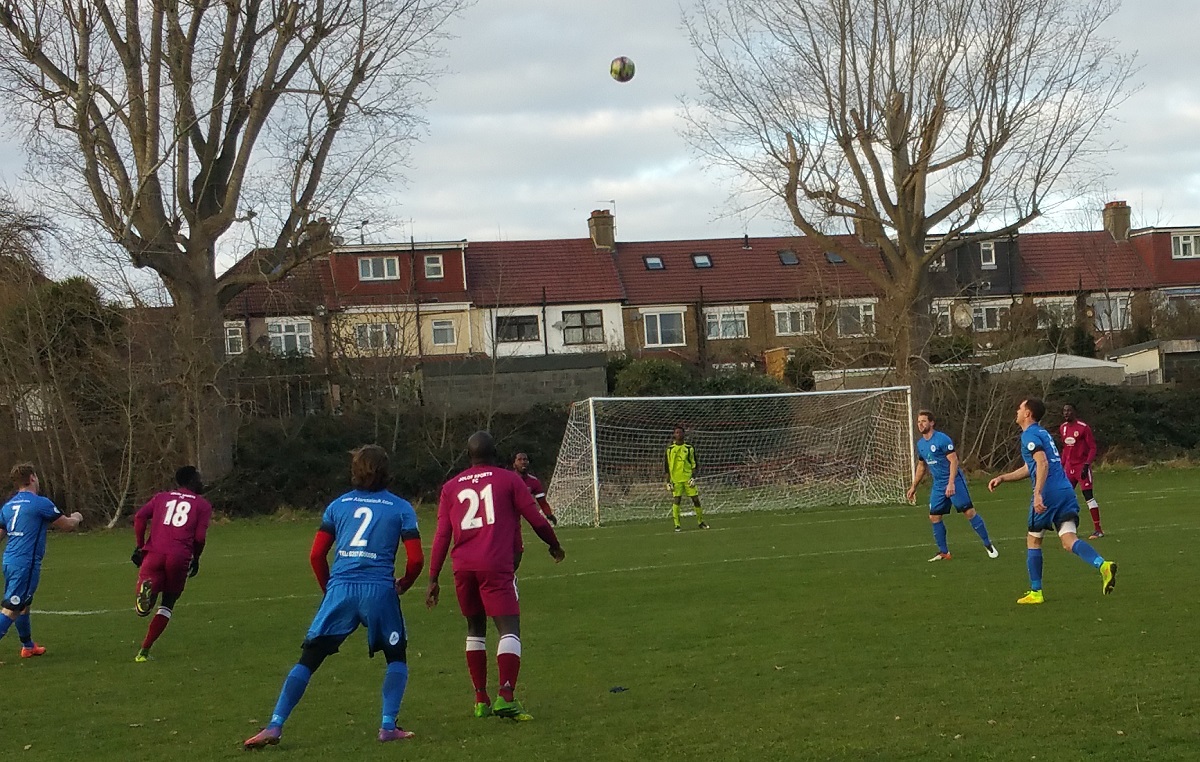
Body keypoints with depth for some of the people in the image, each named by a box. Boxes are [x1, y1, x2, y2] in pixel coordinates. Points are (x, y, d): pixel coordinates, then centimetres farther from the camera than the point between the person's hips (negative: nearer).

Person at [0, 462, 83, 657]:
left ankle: (28, 646, 36)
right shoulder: (40, 503, -10)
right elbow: (67, 525, 1)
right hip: (26, 563, -8)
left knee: (23, 604, 22)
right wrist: (77, 517, 21)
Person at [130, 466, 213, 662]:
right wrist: (195, 559, 17)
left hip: (154, 553, 1)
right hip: (179, 557, -1)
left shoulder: (162, 497, 21)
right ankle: (144, 651, 9)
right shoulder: (202, 505, 14)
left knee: (143, 609, 0)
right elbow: (200, 536, 1)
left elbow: (140, 517, 6)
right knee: (168, 604, 17)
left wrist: (140, 546, 13)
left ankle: (146, 588, -36)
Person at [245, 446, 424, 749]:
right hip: (379, 591, -1)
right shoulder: (401, 508, 7)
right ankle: (388, 726, 9)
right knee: (397, 657, 19)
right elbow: (416, 559, 0)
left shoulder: (338, 505, 13)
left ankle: (274, 727, -3)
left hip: (340, 589, 1)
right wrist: (403, 585, 19)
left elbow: (316, 555, 11)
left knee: (308, 659, 5)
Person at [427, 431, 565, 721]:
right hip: (496, 566, -4)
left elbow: (442, 536, 12)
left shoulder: (451, 487, 15)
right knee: (509, 629, -7)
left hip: (462, 567, 4)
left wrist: (433, 579, 13)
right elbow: (536, 519, 8)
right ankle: (506, 697, -24)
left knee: (475, 629, 19)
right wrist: (554, 545, 26)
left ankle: (481, 700, 19)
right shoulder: (508, 480, 7)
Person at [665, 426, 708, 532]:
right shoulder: (670, 449, 5)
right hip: (676, 479, -1)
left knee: (695, 499, 0)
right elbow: (667, 467, 6)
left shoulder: (689, 448, 6)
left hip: (688, 478, 1)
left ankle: (700, 521, 15)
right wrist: (668, 482, 1)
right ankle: (677, 525, -3)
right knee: (676, 500, -8)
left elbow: (694, 464, 8)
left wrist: (693, 477, -4)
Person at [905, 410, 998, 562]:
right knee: (934, 517, 2)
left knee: (969, 512, -10)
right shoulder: (920, 444, 10)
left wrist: (951, 483, -26)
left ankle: (988, 545, 0)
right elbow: (921, 466, 24)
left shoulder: (942, 439, -14)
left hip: (954, 481, -7)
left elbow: (954, 461, -17)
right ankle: (944, 552, 11)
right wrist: (914, 486, 24)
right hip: (938, 485, 7)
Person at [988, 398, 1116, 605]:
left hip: (1048, 493, -8)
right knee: (1069, 541, -4)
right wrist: (1002, 478, 30)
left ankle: (1035, 592, 13)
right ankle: (1103, 565, -30)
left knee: (1033, 540, 9)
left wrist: (1038, 494, -28)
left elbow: (1042, 464, -21)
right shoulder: (1042, 433, 24)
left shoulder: (1029, 435, -5)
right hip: (1066, 491, 8)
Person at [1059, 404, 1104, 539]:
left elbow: (1092, 448, -10)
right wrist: (1062, 465, 14)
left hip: (1082, 466, -7)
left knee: (1088, 496, -9)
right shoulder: (1063, 428, 9)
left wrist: (1086, 465, -20)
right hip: (1069, 467, 7)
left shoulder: (1083, 428, -12)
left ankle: (1098, 529, -5)